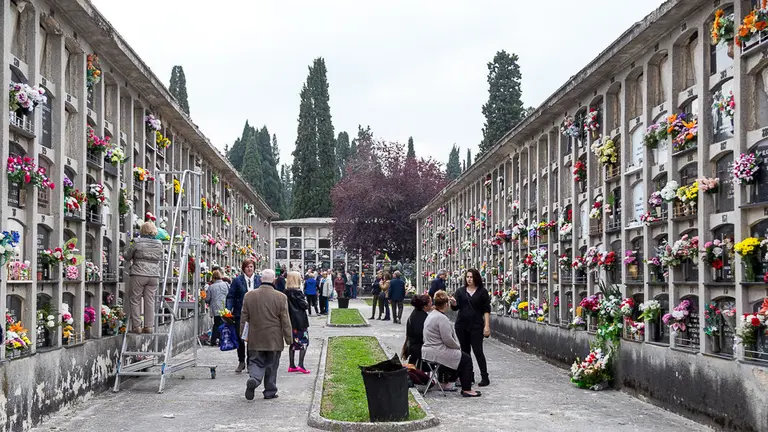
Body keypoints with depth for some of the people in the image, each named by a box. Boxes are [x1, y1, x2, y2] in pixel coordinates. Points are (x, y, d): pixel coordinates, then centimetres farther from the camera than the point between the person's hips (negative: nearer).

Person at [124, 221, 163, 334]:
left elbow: (127, 257, 5)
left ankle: (136, 326, 4)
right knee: (150, 301, 7)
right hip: (154, 274, 3)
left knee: (135, 300, 5)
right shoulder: (159, 244, 5)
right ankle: (148, 326, 7)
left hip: (139, 274, -3)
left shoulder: (137, 242, -6)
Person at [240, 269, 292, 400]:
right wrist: (288, 339, 2)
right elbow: (285, 321, -6)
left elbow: (244, 318, 5)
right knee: (271, 366, 11)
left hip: (255, 339, 1)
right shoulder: (280, 297, -9)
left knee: (256, 362, 9)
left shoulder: (249, 296, -2)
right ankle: (270, 391, 17)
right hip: (274, 339, -1)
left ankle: (253, 379, -19)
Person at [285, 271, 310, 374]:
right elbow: (304, 305, -16)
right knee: (304, 342, -1)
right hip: (299, 320, -8)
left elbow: (287, 305, 11)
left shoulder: (286, 291, 6)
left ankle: (292, 366, 16)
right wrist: (306, 303, 6)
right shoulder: (297, 292, -16)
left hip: (291, 321, 8)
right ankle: (300, 365, -9)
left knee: (293, 342, 14)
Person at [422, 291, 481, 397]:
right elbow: (448, 340, -21)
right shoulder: (442, 318, -20)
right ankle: (467, 390, 1)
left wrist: (457, 346, 16)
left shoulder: (431, 315, 13)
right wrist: (458, 346, -3)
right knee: (466, 359, 0)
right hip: (438, 352, -10)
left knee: (463, 357, 20)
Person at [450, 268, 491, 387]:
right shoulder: (460, 291, 8)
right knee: (465, 351, 7)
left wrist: (487, 326, -7)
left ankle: (485, 377, -3)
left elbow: (486, 310, 1)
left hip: (476, 325, -3)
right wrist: (453, 303, -21)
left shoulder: (482, 292, 1)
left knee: (478, 350, -8)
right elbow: (455, 307, 2)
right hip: (461, 325, 3)